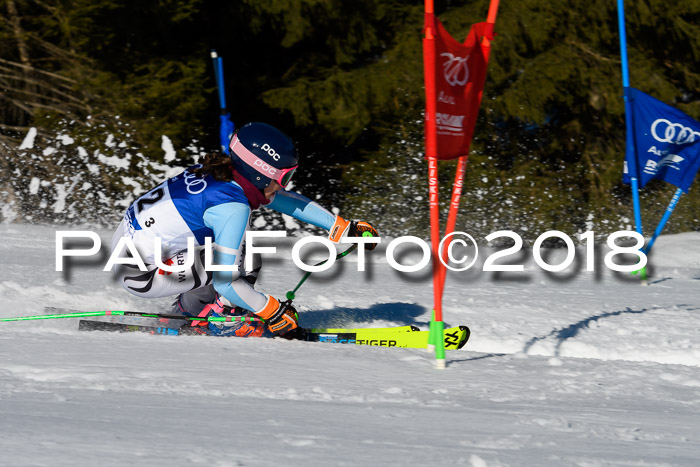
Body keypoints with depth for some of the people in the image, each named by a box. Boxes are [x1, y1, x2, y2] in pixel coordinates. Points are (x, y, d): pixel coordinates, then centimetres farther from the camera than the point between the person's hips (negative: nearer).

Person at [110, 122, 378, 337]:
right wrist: (275, 313, -9)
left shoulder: (221, 172, 3)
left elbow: (287, 201, 16)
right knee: (244, 261, -11)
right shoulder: (234, 207, -22)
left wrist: (345, 228, 17)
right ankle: (221, 317, 7)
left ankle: (190, 308, 22)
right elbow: (224, 282, -20)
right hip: (140, 274, -9)